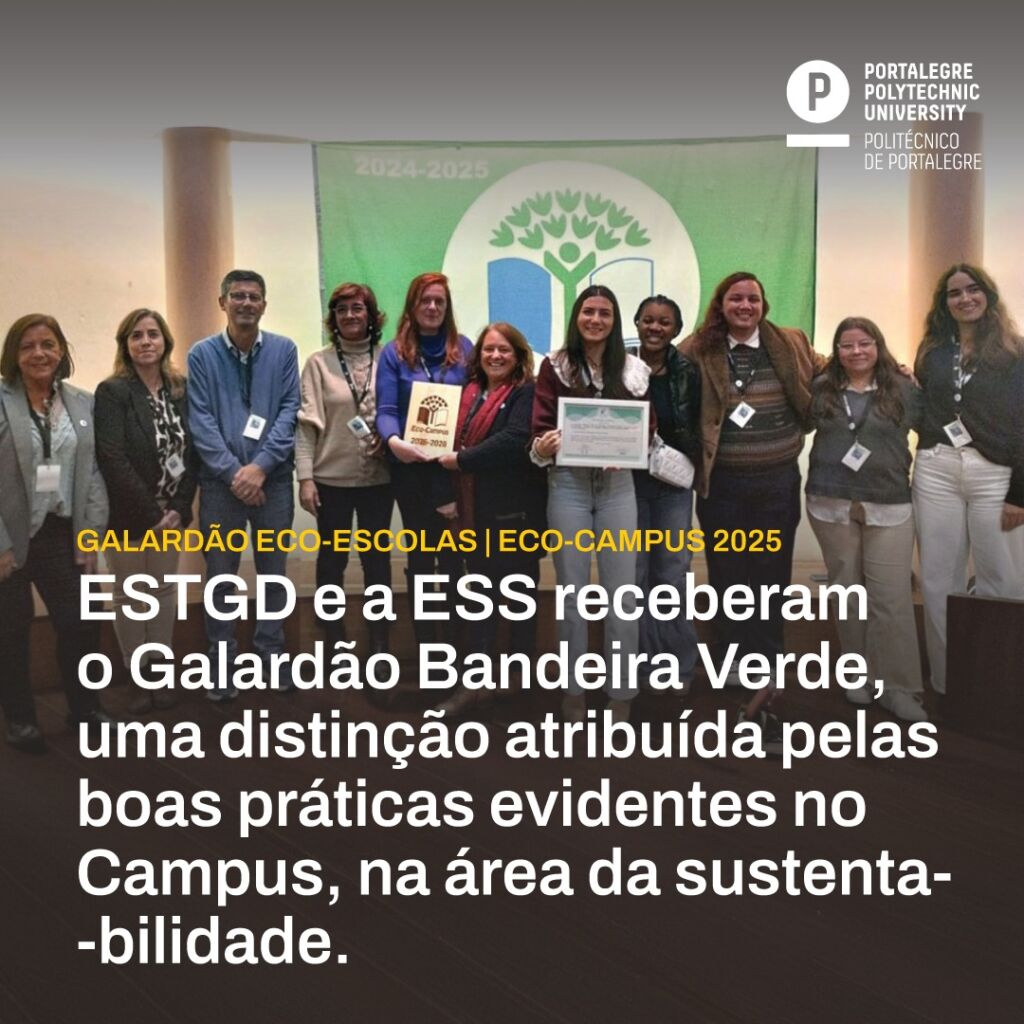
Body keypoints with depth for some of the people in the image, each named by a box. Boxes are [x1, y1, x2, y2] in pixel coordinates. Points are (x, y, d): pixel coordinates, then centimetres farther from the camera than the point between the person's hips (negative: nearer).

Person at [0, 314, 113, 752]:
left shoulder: (83, 404, 5)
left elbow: (93, 474, 5)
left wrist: (91, 536, 0)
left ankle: (84, 706, 29)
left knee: (81, 621, 8)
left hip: (61, 534, 4)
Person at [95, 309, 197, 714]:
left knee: (163, 591, 12)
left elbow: (190, 450, 2)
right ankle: (138, 677, 20)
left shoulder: (181, 389, 3)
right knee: (129, 596, 7)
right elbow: (111, 458, -17)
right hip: (126, 514, -4)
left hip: (170, 513, 4)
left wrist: (180, 507, -9)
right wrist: (150, 512, -18)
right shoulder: (112, 391, -10)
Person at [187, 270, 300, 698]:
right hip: (220, 481, -1)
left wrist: (261, 466, -13)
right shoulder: (202, 354, -1)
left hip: (273, 479, 1)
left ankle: (271, 651, 25)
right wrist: (233, 472, -14)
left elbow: (290, 411, -4)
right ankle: (222, 658, 18)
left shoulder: (283, 350, 2)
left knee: (273, 569, 11)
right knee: (220, 574, 6)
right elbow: (201, 421, -6)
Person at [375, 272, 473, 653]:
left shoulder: (463, 349, 6)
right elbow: (386, 410, -6)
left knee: (452, 553, 3)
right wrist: (394, 441, -28)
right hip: (411, 466, 0)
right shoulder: (394, 353, 2)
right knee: (420, 553, 10)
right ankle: (425, 641, 19)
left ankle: (453, 639, 16)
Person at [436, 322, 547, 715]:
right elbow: (457, 439, 16)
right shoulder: (469, 393, 12)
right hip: (477, 509, 6)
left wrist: (462, 460, -18)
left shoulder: (527, 393, -7)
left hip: (515, 509, -6)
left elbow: (515, 441, -22)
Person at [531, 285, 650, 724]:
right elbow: (542, 424, -3)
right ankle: (573, 688, 17)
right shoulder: (555, 366, 2)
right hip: (568, 482, -1)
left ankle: (621, 691, 13)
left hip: (617, 483, 1)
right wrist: (541, 447, -26)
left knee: (622, 590, 1)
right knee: (572, 589, 5)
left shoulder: (634, 370, 7)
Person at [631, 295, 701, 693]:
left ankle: (677, 664, 13)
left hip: (673, 483, 0)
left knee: (672, 574, 0)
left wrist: (681, 461, -11)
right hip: (628, 481, 0)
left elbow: (698, 429, 4)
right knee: (634, 573, 4)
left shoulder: (688, 373, 2)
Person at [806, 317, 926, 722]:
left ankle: (898, 687, 4)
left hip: (889, 508, -1)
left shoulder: (903, 390, 3)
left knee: (891, 598, -4)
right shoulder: (820, 389, 6)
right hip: (831, 505, 1)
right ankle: (860, 676, 21)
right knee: (847, 593, 9)